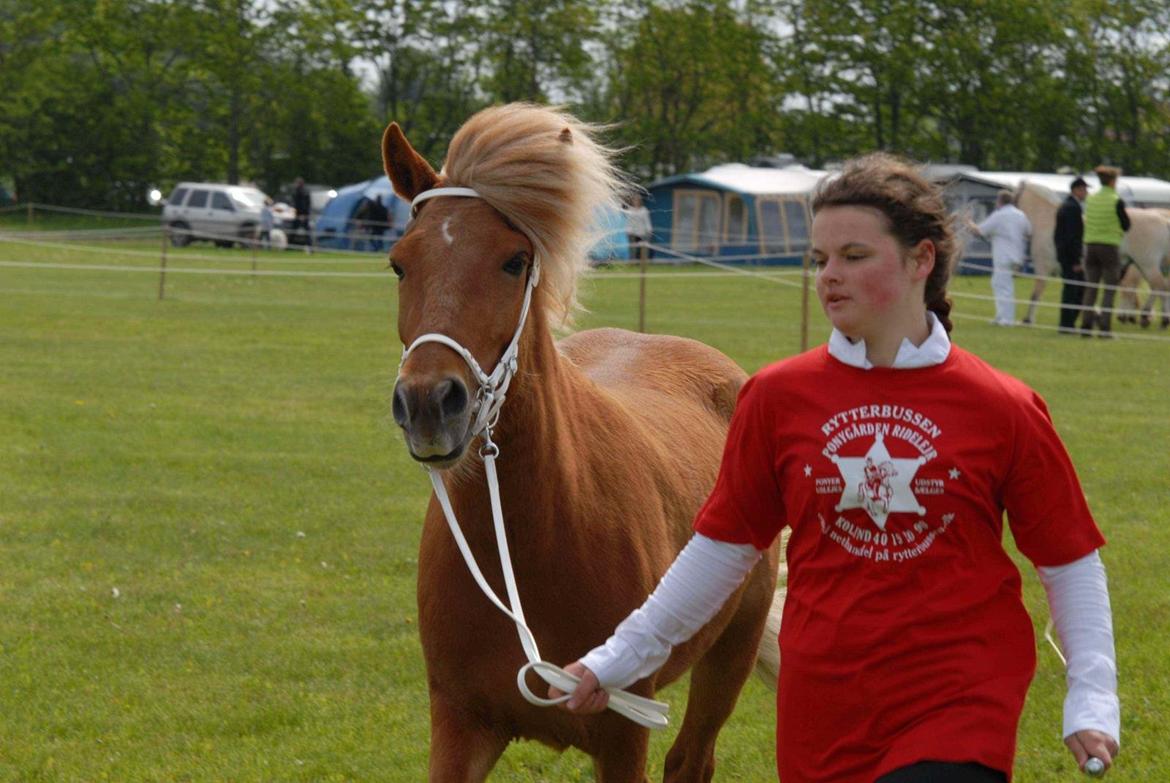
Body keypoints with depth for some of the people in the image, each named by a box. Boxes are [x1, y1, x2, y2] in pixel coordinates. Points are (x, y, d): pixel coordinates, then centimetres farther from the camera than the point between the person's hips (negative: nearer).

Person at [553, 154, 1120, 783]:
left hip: (960, 715, -2)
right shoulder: (777, 397, 3)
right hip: (822, 718, 2)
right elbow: (723, 545, 12)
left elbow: (1070, 561, 5)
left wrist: (1091, 699, -3)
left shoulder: (1003, 410, -2)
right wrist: (618, 659, 14)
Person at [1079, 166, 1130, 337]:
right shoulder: (1116, 201, -11)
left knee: (1090, 289, 9)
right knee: (1109, 291, 1)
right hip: (1110, 247, -5)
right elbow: (1126, 226, -5)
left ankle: (1086, 326, 5)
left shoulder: (1090, 199, 4)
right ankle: (1105, 327, -4)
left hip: (1090, 245, 5)